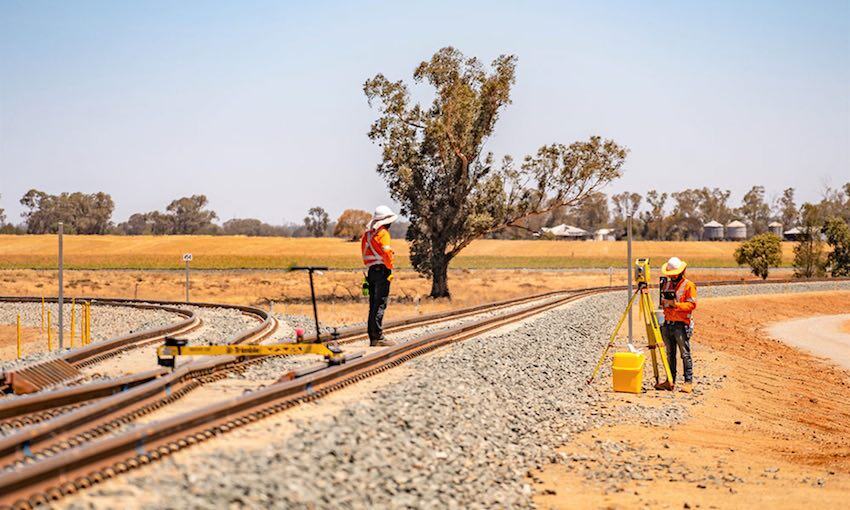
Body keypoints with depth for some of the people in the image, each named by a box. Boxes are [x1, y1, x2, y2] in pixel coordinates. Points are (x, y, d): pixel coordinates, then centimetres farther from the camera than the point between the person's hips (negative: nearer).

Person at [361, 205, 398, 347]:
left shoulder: (367, 233, 15)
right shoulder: (383, 233, -11)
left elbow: (365, 252, 14)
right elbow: (386, 252, -19)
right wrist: (391, 268, -9)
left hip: (371, 270, 8)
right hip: (382, 270, -8)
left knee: (373, 305, 11)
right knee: (380, 304, -8)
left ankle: (372, 337, 13)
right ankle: (378, 337, -10)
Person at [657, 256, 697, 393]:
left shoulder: (689, 285, -4)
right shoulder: (666, 285, 15)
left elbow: (692, 304, -11)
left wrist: (676, 304, -21)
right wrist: (665, 303, 3)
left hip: (682, 325, -6)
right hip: (668, 324, 6)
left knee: (685, 354, -4)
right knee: (670, 354, 9)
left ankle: (688, 382, -1)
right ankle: (670, 380, 14)